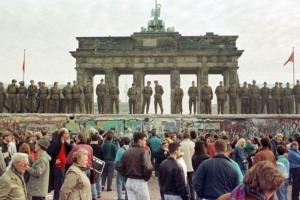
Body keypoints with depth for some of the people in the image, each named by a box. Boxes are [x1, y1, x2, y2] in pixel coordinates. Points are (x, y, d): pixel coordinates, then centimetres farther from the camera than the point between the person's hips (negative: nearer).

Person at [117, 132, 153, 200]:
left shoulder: (127, 151, 7)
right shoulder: (143, 151, -13)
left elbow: (119, 167, 7)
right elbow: (148, 168, -22)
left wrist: (128, 176, 10)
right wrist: (146, 178, -6)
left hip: (129, 182, 6)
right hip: (140, 182, -6)